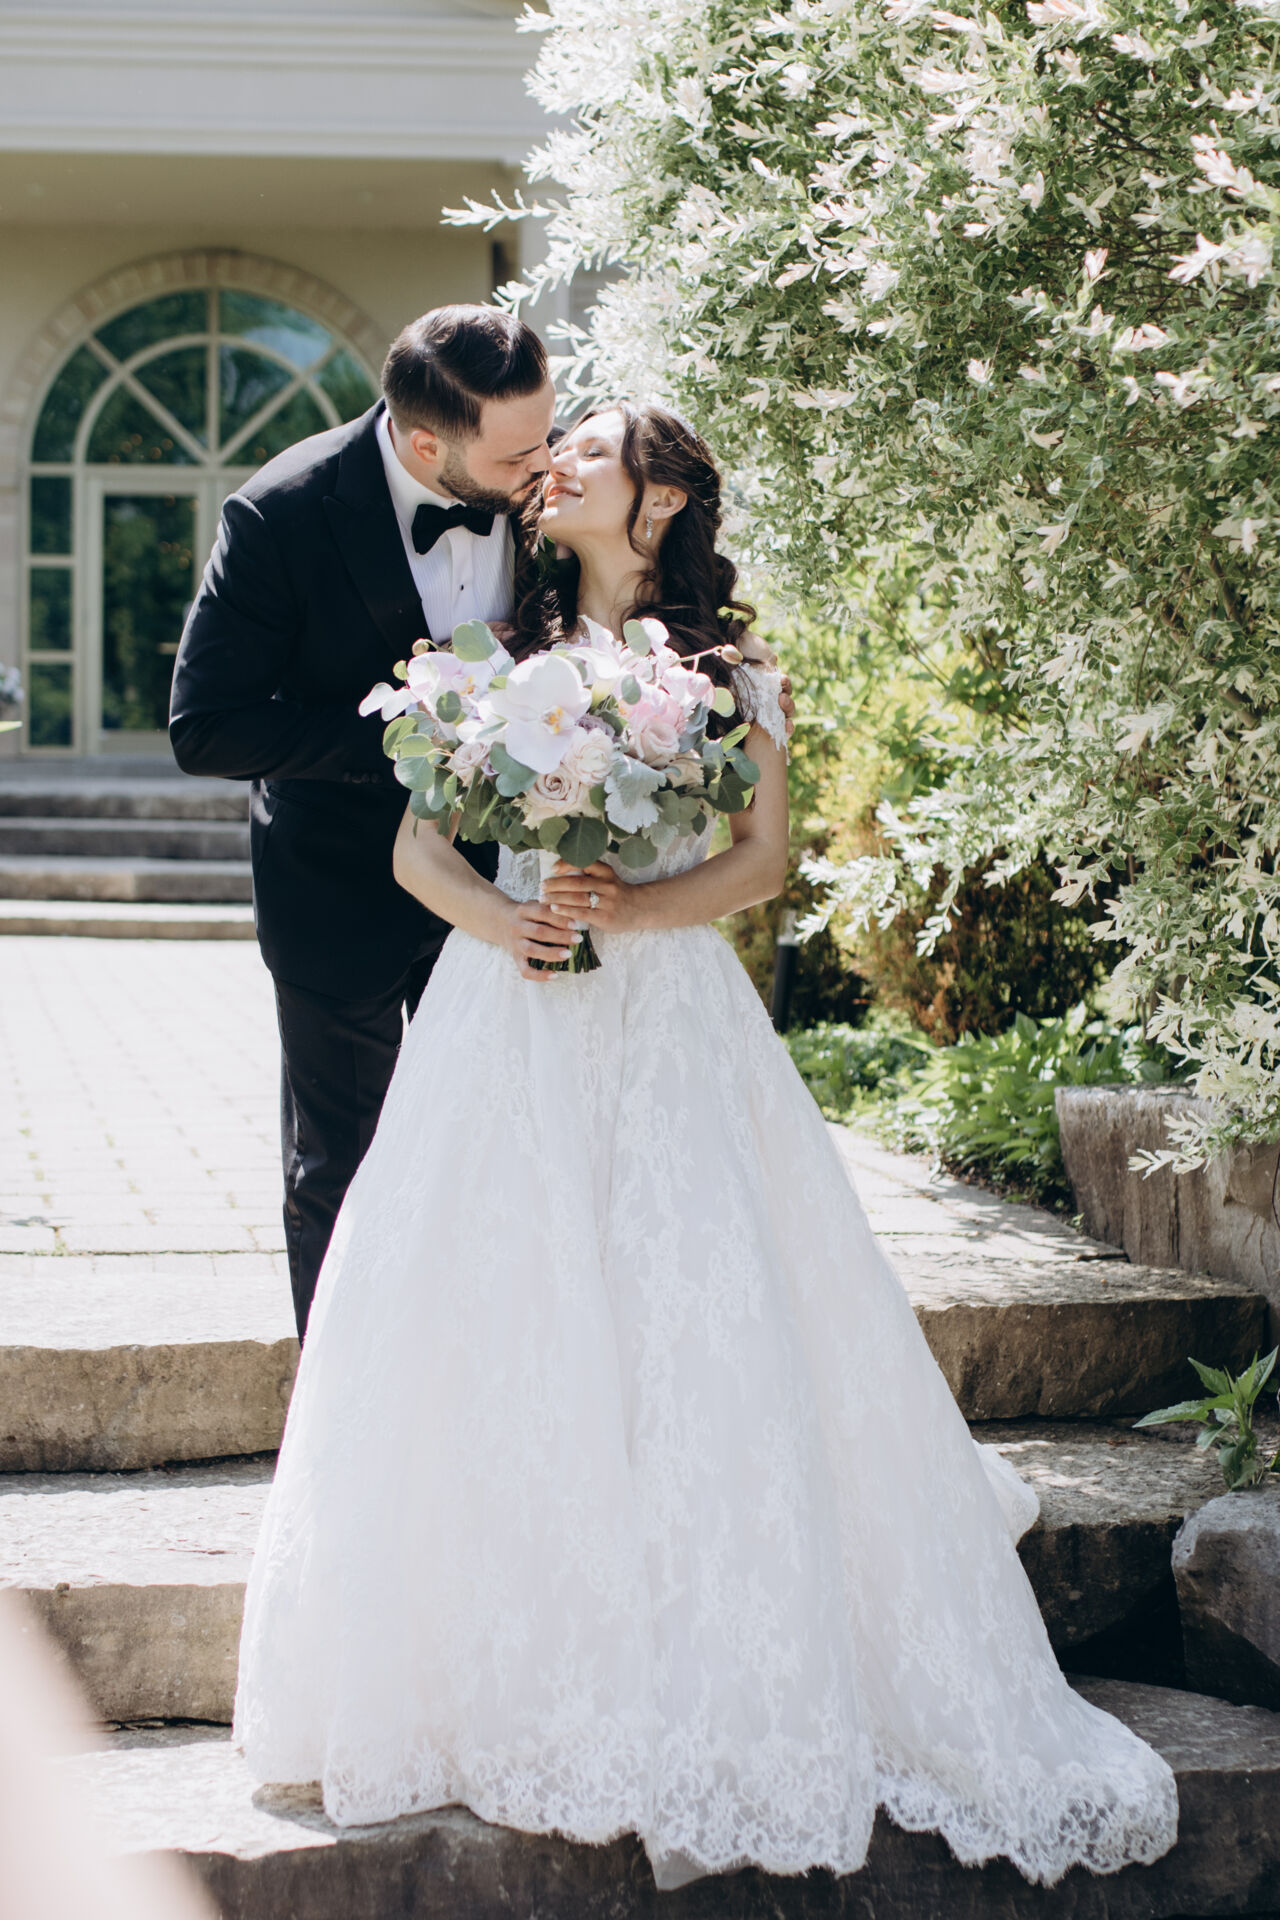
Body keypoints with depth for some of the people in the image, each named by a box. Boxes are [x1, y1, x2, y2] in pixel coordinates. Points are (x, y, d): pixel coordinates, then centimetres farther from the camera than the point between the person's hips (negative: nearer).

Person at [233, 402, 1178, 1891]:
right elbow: (417, 845, 8)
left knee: (691, 1335, -9)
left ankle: (707, 1699, 1)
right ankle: (502, 1675, 4)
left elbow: (761, 857, 3)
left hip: (667, 1028, -2)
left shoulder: (724, 671, 9)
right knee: (491, 1325, -5)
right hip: (507, 1021, 2)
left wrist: (630, 905, -14)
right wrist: (500, 918, -12)